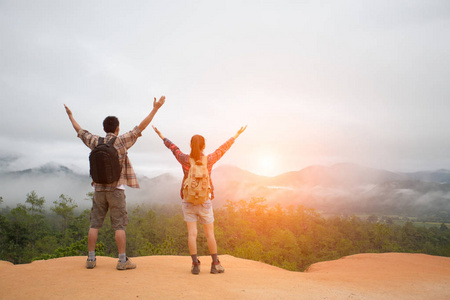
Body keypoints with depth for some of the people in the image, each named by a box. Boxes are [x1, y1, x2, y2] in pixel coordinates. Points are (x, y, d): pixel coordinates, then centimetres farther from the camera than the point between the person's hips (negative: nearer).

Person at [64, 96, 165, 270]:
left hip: (99, 189, 4)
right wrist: (155, 109, -10)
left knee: (95, 224, 9)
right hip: (116, 189, -4)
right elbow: (140, 128, -11)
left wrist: (70, 115, 38)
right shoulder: (121, 141, -6)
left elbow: (80, 131, 21)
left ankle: (91, 259, 12)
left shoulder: (96, 142, 5)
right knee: (119, 226, 0)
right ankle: (122, 260, 1)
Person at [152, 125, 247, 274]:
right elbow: (223, 148, 4)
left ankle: (195, 265, 1)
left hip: (188, 200, 1)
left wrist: (162, 136, 30)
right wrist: (236, 135, 18)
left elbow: (174, 148, 12)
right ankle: (215, 265, 14)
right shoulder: (209, 160, -8)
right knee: (210, 234, 8)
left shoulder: (185, 159, -5)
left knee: (192, 233, 2)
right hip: (204, 201, -1)